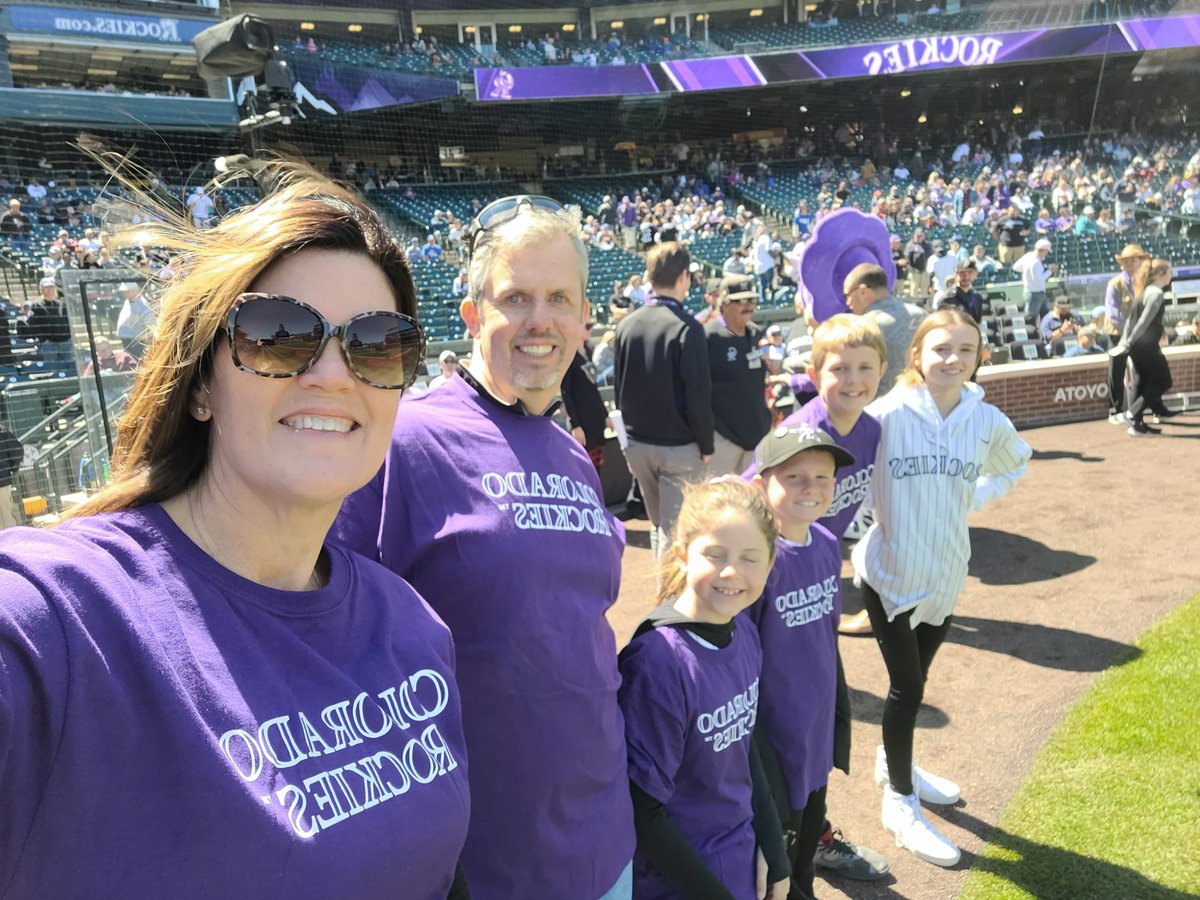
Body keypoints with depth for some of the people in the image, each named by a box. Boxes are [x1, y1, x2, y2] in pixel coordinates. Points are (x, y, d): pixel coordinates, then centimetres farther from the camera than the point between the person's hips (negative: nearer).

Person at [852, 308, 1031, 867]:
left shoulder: (986, 420, -4)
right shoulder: (887, 415, -19)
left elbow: (1014, 464, 16)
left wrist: (971, 500, 4)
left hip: (946, 572, 4)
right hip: (890, 570, -4)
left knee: (914, 680, 19)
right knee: (907, 686, 3)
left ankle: (893, 762, 45)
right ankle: (900, 802, 23)